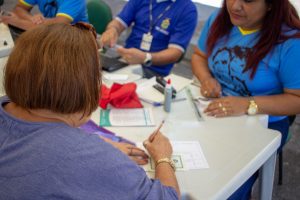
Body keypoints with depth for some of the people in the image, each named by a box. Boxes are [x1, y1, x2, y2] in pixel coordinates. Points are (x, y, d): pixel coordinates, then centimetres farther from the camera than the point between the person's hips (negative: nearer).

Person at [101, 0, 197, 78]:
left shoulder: (187, 9, -7)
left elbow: (175, 52, -14)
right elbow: (119, 22, 6)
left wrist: (145, 58, -32)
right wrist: (112, 30, -19)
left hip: (155, 70, -5)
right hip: (126, 58, 5)